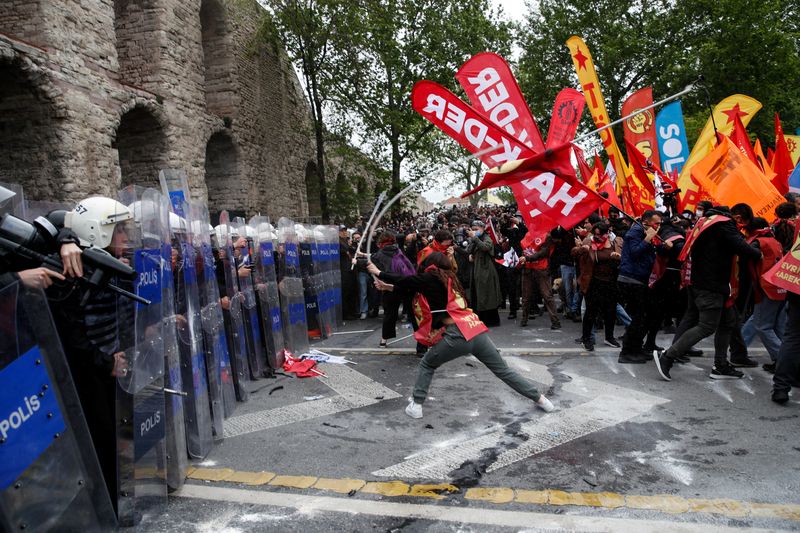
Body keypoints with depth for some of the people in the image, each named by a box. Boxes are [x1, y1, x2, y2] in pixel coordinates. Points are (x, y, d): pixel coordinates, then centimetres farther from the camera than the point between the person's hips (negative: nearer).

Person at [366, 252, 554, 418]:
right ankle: (540, 399, 22)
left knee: (426, 366, 18)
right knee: (504, 370, 18)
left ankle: (416, 406, 15)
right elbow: (414, 286, 32)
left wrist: (379, 273, 25)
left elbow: (405, 279, 11)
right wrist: (391, 287, 36)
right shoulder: (447, 279, 24)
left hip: (457, 335, -7)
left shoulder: (430, 278, 3)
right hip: (476, 331, 7)